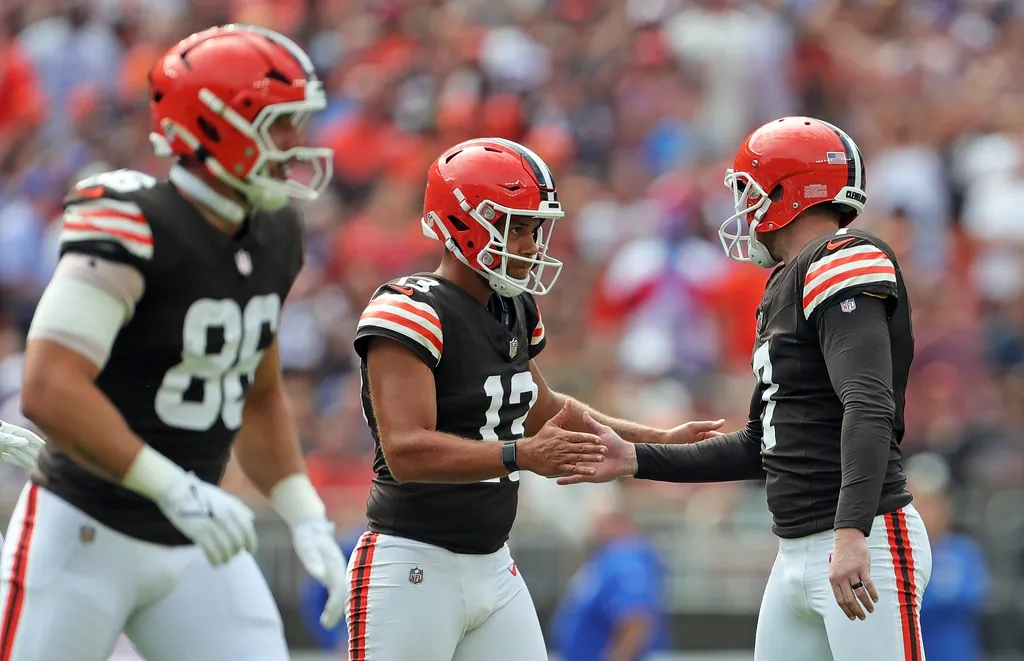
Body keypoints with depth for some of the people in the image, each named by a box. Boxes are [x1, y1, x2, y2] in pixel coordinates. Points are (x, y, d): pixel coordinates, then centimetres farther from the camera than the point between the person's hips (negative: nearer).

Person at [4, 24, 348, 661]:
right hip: (87, 535, -7)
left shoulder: (274, 240, 6)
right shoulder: (135, 229, -21)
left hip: (196, 544, 7)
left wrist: (306, 518, 10)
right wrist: (176, 488, -31)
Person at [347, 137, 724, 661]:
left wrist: (659, 442, 26)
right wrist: (523, 455, -34)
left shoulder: (514, 313, 11)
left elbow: (539, 409, 28)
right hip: (414, 566, -9)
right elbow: (406, 452, -27)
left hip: (493, 567, 9)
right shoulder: (411, 313, -17)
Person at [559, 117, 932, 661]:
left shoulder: (841, 267, -11)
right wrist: (637, 461, 24)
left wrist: (851, 532, -34)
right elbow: (762, 447, 25)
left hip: (865, 548, -10)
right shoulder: (782, 294, 20)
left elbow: (869, 410, -24)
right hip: (798, 555, 10)